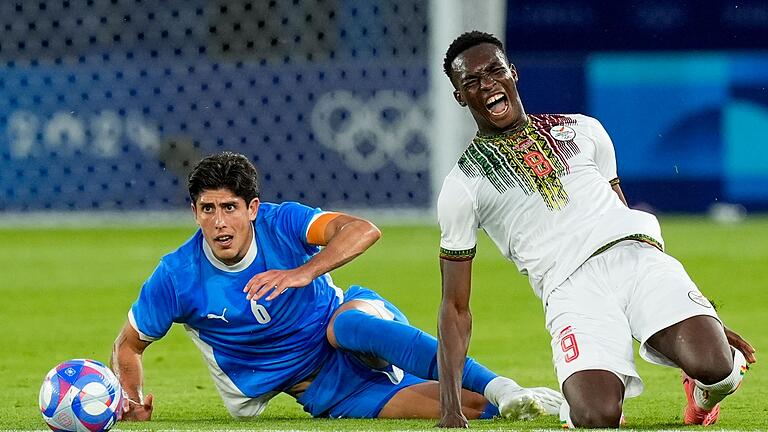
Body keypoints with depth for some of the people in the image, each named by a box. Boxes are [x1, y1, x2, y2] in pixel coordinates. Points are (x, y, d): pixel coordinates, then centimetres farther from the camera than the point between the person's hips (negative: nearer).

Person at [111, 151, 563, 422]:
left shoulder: (281, 223, -16)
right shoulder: (176, 279, -12)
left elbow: (363, 230, -30)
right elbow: (129, 344, 2)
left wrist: (304, 273, -42)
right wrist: (133, 401, -15)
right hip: (322, 392, 1)